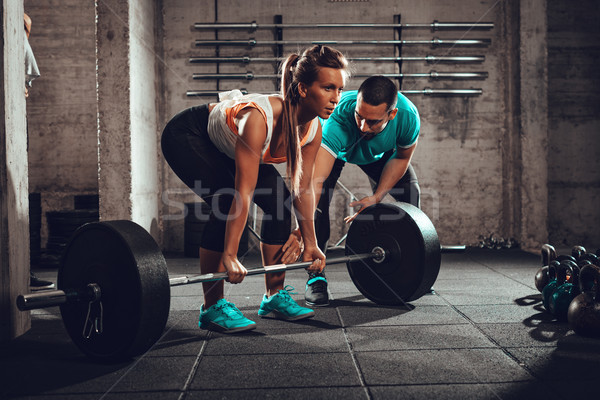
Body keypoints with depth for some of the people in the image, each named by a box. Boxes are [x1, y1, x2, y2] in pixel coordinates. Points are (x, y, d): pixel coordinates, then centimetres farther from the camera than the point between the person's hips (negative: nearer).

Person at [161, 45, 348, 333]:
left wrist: (310, 243, -3)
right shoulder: (258, 120, -41)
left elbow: (303, 190, -8)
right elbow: (244, 193, -41)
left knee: (279, 199, -8)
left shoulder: (313, 129, -19)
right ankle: (212, 307, -13)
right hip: (186, 137, -7)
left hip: (226, 145, 7)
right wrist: (229, 256, -40)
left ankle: (274, 296, 5)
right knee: (227, 202, -25)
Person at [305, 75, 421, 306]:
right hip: (335, 147, -3)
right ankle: (316, 276, -15)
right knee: (320, 196, -27)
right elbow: (315, 182, -57)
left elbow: (401, 158, -14)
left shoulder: (408, 116, -37)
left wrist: (377, 197, -24)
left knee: (411, 193, -5)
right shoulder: (339, 119, -48)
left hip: (379, 150, 3)